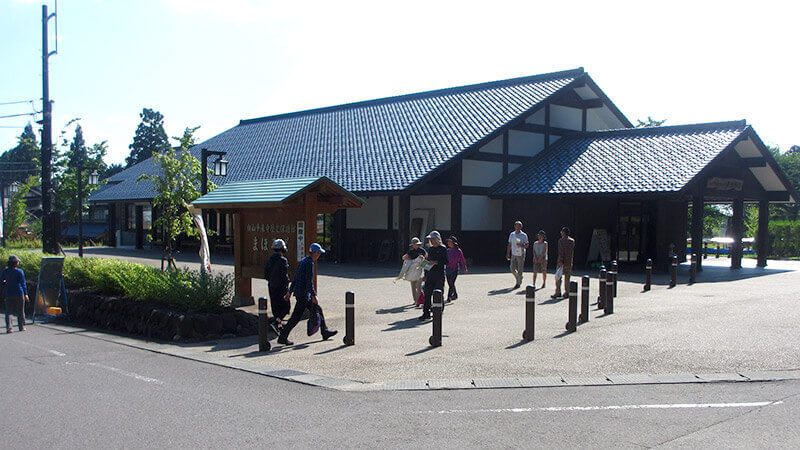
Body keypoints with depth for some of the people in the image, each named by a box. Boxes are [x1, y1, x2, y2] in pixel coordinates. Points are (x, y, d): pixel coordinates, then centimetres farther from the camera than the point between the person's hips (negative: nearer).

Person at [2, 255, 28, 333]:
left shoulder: (5, 271, -1)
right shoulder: (20, 271, -10)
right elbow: (23, 283, -7)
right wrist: (25, 294, -3)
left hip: (9, 294, 2)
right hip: (19, 294, -2)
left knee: (8, 312, 7)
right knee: (20, 311, 10)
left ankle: (8, 327, -8)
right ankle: (21, 327, 18)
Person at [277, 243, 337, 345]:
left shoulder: (303, 261, 15)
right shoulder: (309, 263, -15)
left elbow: (295, 278, 19)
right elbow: (309, 281, -21)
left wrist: (290, 291, 22)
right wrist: (313, 296, -20)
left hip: (298, 292, 10)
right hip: (303, 294, -10)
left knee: (318, 310, 15)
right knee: (296, 316, -6)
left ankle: (325, 333, 23)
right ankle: (282, 338, -1)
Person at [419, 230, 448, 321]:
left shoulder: (442, 249, -4)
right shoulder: (430, 249, 16)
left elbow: (446, 262, -9)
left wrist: (436, 262, -20)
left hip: (440, 274, -6)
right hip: (430, 274, 6)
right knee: (427, 293, 0)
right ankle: (426, 313, 3)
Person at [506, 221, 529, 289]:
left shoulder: (524, 235, -4)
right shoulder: (512, 234, 8)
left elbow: (527, 245, -1)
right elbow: (509, 245, 13)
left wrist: (521, 245, -21)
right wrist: (508, 254, 10)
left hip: (521, 254, -4)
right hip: (513, 254, 4)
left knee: (520, 270, -2)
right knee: (512, 269, 4)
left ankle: (519, 283, 10)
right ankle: (519, 278, 29)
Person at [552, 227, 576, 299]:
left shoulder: (561, 240, -9)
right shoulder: (572, 241, 8)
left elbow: (561, 252, -15)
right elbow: (572, 251, 16)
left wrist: (561, 261, -18)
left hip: (562, 261, -5)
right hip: (569, 262, 5)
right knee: (567, 278, 8)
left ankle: (558, 292, -5)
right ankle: (566, 293, 8)